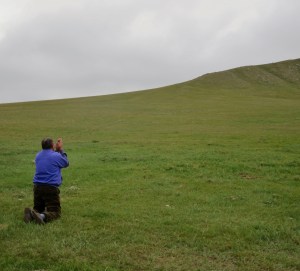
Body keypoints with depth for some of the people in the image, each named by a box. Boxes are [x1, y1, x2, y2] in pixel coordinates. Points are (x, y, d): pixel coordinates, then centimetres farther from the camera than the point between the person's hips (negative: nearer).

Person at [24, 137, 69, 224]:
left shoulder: (38, 155, 10)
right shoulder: (56, 156, -8)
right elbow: (66, 163, 13)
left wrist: (56, 150, 25)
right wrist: (60, 150, 18)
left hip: (37, 187, 6)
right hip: (51, 188, -6)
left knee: (38, 208, 21)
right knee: (55, 211, -1)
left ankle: (31, 213, -15)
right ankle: (42, 216, -33)